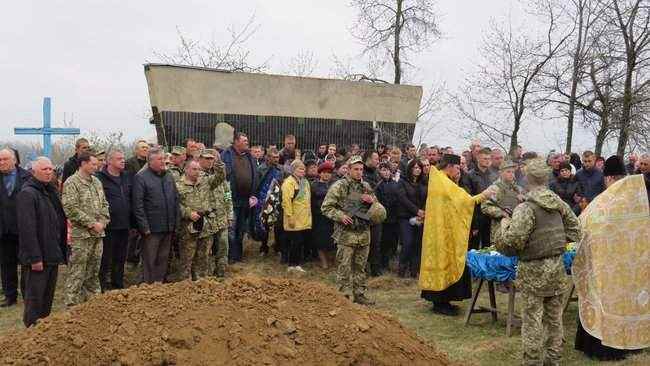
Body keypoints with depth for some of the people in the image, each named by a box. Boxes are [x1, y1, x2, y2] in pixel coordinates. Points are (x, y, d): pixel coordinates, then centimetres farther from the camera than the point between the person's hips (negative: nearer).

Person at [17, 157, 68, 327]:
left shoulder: (51, 191, 14)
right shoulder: (27, 193, -14)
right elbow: (27, 228, -20)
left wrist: (61, 250, 14)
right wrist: (35, 258, -22)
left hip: (53, 254, 9)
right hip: (38, 257, -9)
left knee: (48, 294, 16)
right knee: (35, 296, 0)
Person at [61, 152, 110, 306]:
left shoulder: (96, 181, 13)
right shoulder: (71, 183, -9)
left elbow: (104, 204, 17)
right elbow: (71, 209, -17)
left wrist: (103, 222, 0)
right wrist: (92, 223, -16)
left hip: (98, 233, 7)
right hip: (81, 234, -7)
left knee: (94, 269, 15)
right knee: (77, 272, -3)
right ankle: (72, 304, 5)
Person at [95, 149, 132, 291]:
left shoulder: (126, 177, 12)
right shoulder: (100, 178, -9)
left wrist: (131, 220, 12)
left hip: (124, 226, 6)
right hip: (109, 226, -6)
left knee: (121, 259, 16)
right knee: (106, 259, 2)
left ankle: (118, 286, 28)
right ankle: (103, 288, 13)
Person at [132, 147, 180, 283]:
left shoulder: (169, 177, 12)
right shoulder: (141, 178, -8)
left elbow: (176, 200, 18)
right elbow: (138, 204, -12)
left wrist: (176, 221, 11)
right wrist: (144, 226, -15)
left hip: (168, 227, 6)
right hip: (152, 228, -6)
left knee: (163, 259, 14)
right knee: (149, 260, 2)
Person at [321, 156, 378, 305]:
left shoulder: (366, 186, 12)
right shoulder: (339, 186, -5)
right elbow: (326, 207, -6)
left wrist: (372, 200, -2)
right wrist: (340, 216, -20)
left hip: (364, 233, 5)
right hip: (346, 233, -5)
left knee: (360, 266, 13)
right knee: (344, 267, -1)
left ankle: (359, 294, 23)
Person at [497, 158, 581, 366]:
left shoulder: (526, 208, -18)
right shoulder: (560, 204, 1)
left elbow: (513, 241, -23)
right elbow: (575, 230, 12)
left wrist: (505, 224, -5)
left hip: (533, 271, -6)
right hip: (557, 267, 6)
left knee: (532, 320, 5)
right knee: (554, 318, 17)